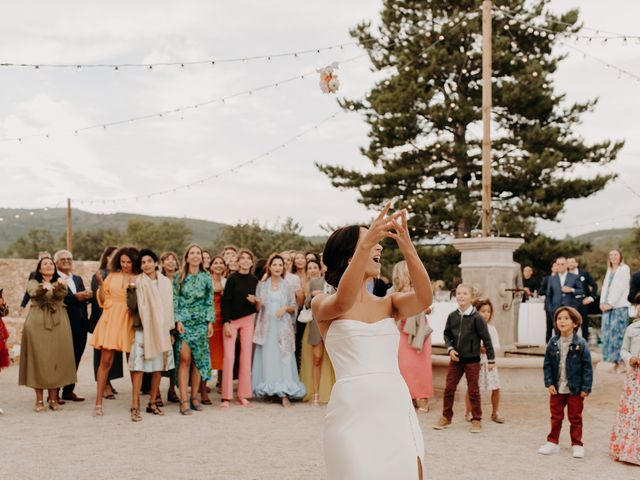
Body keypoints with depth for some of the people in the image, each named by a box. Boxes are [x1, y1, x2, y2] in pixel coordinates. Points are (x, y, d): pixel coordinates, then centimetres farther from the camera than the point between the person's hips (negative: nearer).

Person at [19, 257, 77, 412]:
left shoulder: (60, 283, 14)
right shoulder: (33, 282, 10)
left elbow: (61, 294, -10)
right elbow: (34, 293, -14)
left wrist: (59, 286, -34)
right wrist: (44, 287, -37)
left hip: (58, 324, 2)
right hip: (37, 324, -1)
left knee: (56, 359, 0)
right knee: (38, 359, -3)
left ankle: (53, 398, 8)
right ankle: (39, 400, 2)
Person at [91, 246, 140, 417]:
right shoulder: (112, 276, 9)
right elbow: (103, 300, 9)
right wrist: (100, 284, -5)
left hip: (129, 321, 0)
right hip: (111, 319, 1)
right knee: (105, 360, -3)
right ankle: (98, 403, 0)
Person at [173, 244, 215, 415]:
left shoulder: (206, 278, 8)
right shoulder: (180, 277, 3)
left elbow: (210, 302, 9)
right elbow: (175, 300, 1)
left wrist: (210, 322, 1)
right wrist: (178, 321, -8)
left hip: (201, 322, 2)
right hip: (184, 321, -2)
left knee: (198, 359, 2)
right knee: (185, 358, -11)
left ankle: (194, 397, 12)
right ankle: (184, 400, -11)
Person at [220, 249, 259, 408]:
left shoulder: (254, 280, 4)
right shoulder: (232, 278, -6)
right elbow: (225, 301, -8)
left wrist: (254, 301, -9)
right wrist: (226, 322, -14)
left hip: (248, 320, 3)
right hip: (231, 320, -3)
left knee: (246, 356, 4)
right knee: (229, 356, -5)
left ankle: (243, 395, 11)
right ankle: (226, 397, 1)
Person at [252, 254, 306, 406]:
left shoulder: (287, 286, 8)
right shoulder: (262, 285, 8)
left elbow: (294, 307, 9)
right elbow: (257, 307, 10)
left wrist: (285, 308, -10)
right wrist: (257, 303, -11)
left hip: (283, 326, -1)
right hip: (266, 326, 1)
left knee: (283, 358, -6)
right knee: (267, 357, -1)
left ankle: (284, 393, -9)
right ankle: (268, 389, 7)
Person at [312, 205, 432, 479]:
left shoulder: (388, 304, 13)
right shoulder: (323, 304, 4)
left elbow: (425, 298, -8)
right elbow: (343, 302, -20)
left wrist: (407, 247, -21)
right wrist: (367, 243, -30)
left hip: (398, 411, 4)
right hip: (352, 413, -3)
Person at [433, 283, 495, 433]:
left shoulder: (476, 318, -11)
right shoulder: (452, 316, 0)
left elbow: (486, 339, -7)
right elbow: (447, 334, 10)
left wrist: (491, 360, -6)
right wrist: (450, 348, -8)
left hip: (472, 360, -4)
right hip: (455, 359, 4)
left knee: (473, 390, 4)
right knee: (449, 388, 7)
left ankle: (476, 419, 16)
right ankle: (446, 417, 20)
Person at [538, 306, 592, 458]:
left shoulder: (580, 344, -11)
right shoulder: (553, 343, -2)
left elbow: (587, 367, -9)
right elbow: (547, 365, 2)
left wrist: (586, 388, -11)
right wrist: (549, 383, -7)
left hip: (575, 389, -3)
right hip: (557, 388, 3)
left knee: (575, 418, 9)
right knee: (556, 417, 13)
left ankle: (577, 444, 22)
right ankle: (553, 442, 25)